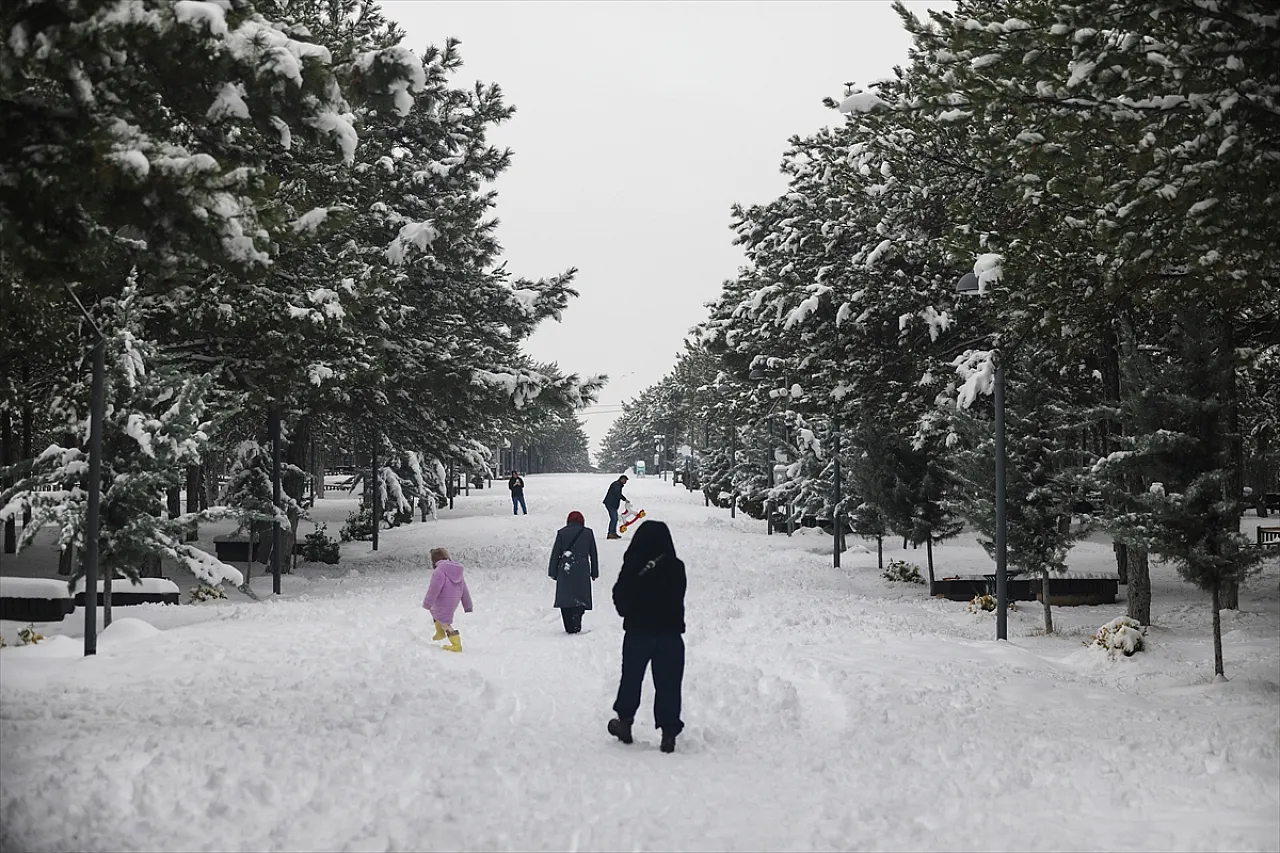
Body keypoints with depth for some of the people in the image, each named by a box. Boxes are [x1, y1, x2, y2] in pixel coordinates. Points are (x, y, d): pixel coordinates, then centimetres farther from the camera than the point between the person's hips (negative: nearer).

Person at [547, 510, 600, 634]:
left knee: (565, 599, 6)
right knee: (581, 599, 3)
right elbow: (593, 554, 10)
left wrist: (553, 572, 9)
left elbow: (555, 553, 3)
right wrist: (594, 572, 18)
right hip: (582, 571, 0)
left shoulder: (561, 532, 3)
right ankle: (576, 623, -19)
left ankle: (569, 627, 0)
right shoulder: (588, 533, 5)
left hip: (565, 571, 0)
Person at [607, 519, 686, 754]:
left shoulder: (632, 566, -11)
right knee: (668, 684, 5)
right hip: (670, 632, 1)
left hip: (637, 631, -1)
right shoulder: (676, 567, -6)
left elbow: (620, 596, -3)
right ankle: (668, 731, 4)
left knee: (631, 678, 17)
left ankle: (625, 720, 26)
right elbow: (678, 600, 4)